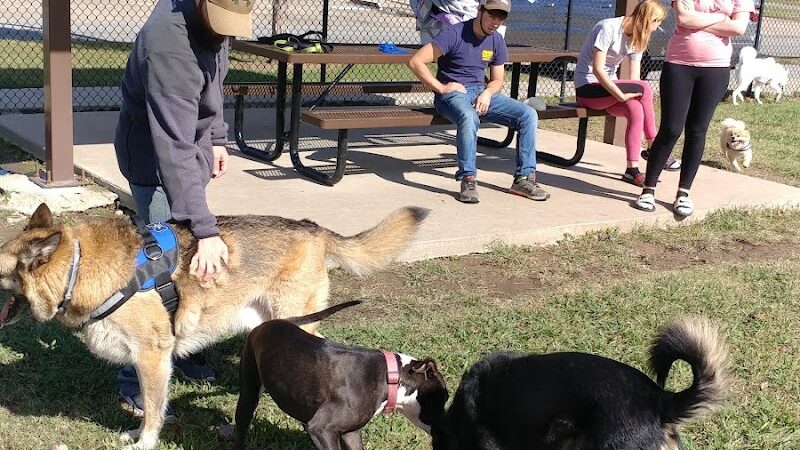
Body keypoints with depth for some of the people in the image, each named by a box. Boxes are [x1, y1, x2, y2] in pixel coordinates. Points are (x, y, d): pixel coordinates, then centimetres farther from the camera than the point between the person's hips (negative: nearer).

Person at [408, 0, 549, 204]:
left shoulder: (497, 42, 8)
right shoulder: (455, 34, -12)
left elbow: (497, 80, 18)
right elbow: (416, 62, -15)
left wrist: (487, 93, -5)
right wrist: (441, 87, -17)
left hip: (481, 92, 6)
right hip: (452, 93, -6)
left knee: (528, 115, -10)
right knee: (469, 118, -41)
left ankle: (523, 178, -8)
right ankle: (468, 180, -30)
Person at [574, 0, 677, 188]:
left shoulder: (637, 39, 8)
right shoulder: (609, 28, -17)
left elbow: (634, 79, 2)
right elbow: (597, 69, -23)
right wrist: (621, 95, -28)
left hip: (609, 87, 7)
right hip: (587, 89, -7)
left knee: (636, 109, -24)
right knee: (645, 88, -24)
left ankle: (632, 169, -21)